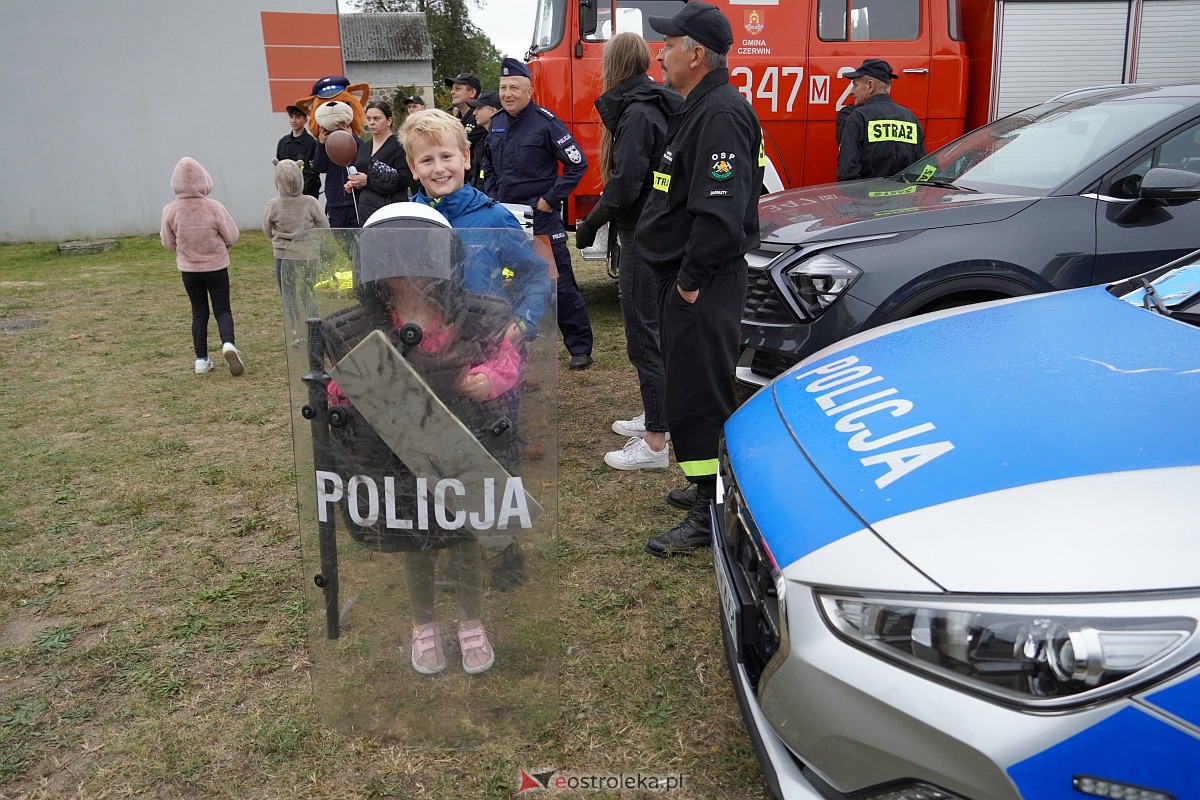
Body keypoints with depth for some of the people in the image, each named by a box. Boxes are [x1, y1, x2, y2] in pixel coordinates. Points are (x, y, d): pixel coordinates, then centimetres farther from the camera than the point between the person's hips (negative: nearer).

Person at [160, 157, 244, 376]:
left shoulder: (171, 210, -12)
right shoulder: (214, 208, -17)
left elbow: (168, 242, 0)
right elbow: (232, 237, -8)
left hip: (189, 269, 2)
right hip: (216, 267, -2)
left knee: (199, 312, 14)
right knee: (222, 310, 8)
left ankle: (201, 360, 15)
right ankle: (228, 344, -20)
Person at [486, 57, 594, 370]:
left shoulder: (545, 122, -10)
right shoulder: (496, 124, 11)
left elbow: (577, 163, -12)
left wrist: (550, 199, -13)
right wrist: (493, 196, 13)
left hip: (541, 218, -7)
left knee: (560, 283, -5)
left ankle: (580, 348, 3)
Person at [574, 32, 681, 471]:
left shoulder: (637, 113, -16)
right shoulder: (654, 106, 13)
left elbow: (625, 186, -23)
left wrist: (591, 223, -10)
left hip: (643, 237, -10)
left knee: (644, 336, -7)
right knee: (653, 331, 19)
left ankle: (654, 443, -2)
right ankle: (656, 416, 32)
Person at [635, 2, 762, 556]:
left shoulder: (721, 114, -17)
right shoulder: (696, 109, 18)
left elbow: (719, 210, -26)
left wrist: (692, 278, -21)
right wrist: (680, 276, 18)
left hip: (703, 286, -11)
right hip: (682, 278, 11)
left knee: (699, 396, -7)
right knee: (688, 384, 17)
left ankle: (711, 513, 1)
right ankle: (707, 487, 30)